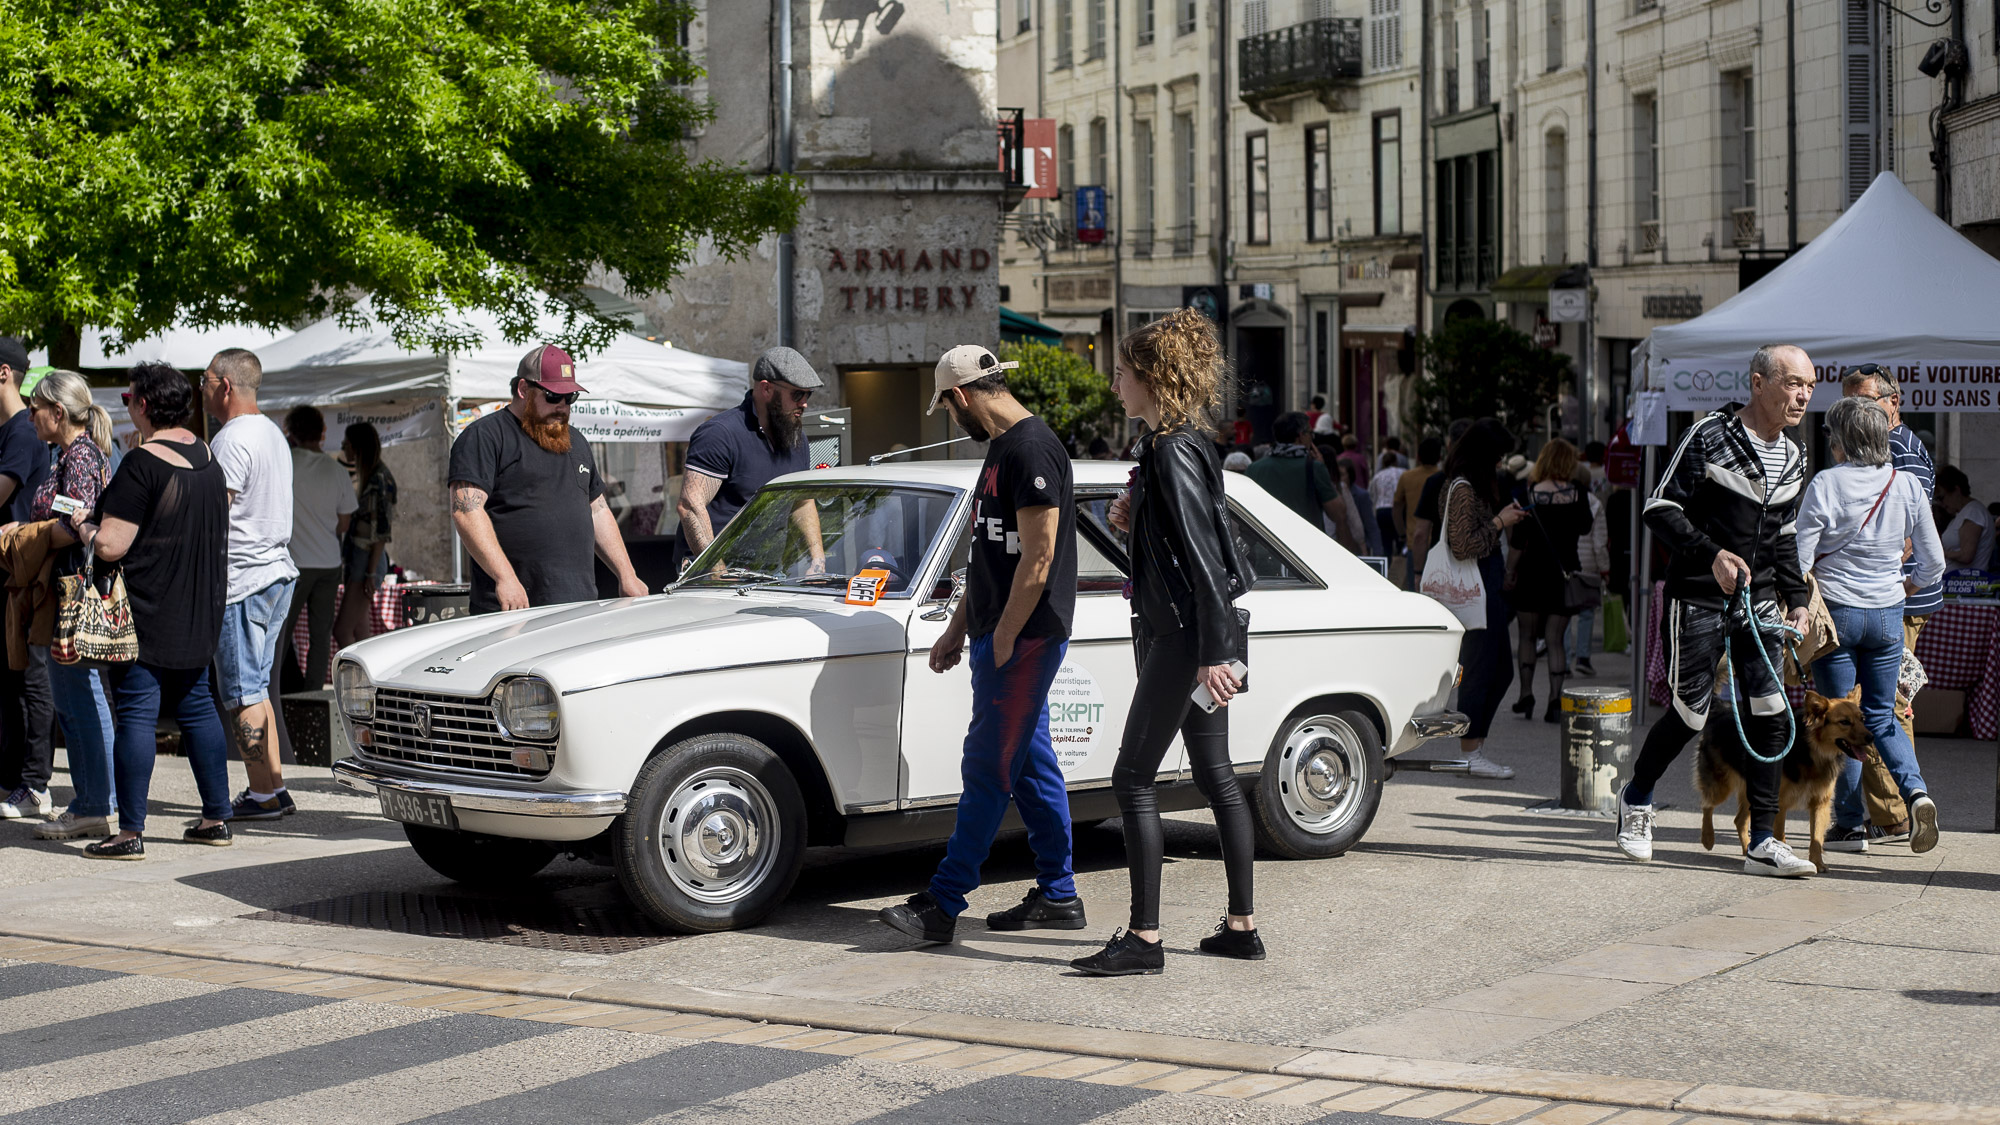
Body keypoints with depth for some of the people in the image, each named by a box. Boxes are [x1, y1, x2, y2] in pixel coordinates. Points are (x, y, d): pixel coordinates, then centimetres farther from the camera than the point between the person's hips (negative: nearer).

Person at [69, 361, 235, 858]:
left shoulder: (142, 464, -17)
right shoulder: (205, 455, 8)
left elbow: (110, 546, -20)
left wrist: (82, 524, -1)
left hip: (146, 611, -8)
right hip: (198, 613, 8)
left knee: (136, 714, -5)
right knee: (196, 705, 15)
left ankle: (130, 831, -6)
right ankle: (216, 818, 19)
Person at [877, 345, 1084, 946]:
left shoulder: (1031, 450, -17)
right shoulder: (1002, 447, 16)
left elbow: (1039, 557, -21)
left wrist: (1003, 640, -18)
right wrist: (958, 627, 22)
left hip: (1025, 637, -10)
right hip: (1001, 633, 10)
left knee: (989, 768, -7)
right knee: (1031, 763, 12)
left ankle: (943, 903, -6)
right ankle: (1058, 896, 18)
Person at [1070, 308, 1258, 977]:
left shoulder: (1173, 452, -17)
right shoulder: (1178, 445, 14)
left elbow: (1204, 557, -21)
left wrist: (1212, 653, -22)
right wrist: (1133, 521, 7)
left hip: (1185, 638, -10)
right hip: (1193, 638, 10)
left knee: (1133, 778, -6)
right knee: (1214, 775, 12)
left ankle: (1144, 939, -4)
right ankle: (1242, 926, 17)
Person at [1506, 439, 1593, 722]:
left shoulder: (1531, 494, -10)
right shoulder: (1578, 494, -5)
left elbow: (1518, 540, -9)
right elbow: (1585, 528, 11)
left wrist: (1509, 572, 0)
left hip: (1533, 572, -1)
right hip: (1565, 572, 1)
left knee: (1528, 635, 13)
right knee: (1555, 639, 5)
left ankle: (1526, 694, 9)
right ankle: (1555, 698, -4)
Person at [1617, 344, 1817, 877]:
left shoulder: (1793, 457, 12)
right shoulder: (1710, 437, -10)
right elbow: (1660, 508, -11)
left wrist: (1796, 598, 13)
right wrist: (1712, 555, -24)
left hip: (1758, 601, 6)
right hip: (1699, 598, -5)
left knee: (1770, 713, -5)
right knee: (1690, 713, 0)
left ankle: (1762, 843, 0)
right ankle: (1637, 797, 27)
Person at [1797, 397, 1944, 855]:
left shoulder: (1826, 484, -12)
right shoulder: (1908, 486, 0)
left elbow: (1800, 559, -12)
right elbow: (1933, 563, 6)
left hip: (1835, 611, -4)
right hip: (1887, 615, 4)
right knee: (1881, 715, 15)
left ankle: (1850, 823, 8)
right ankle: (1914, 791, -9)